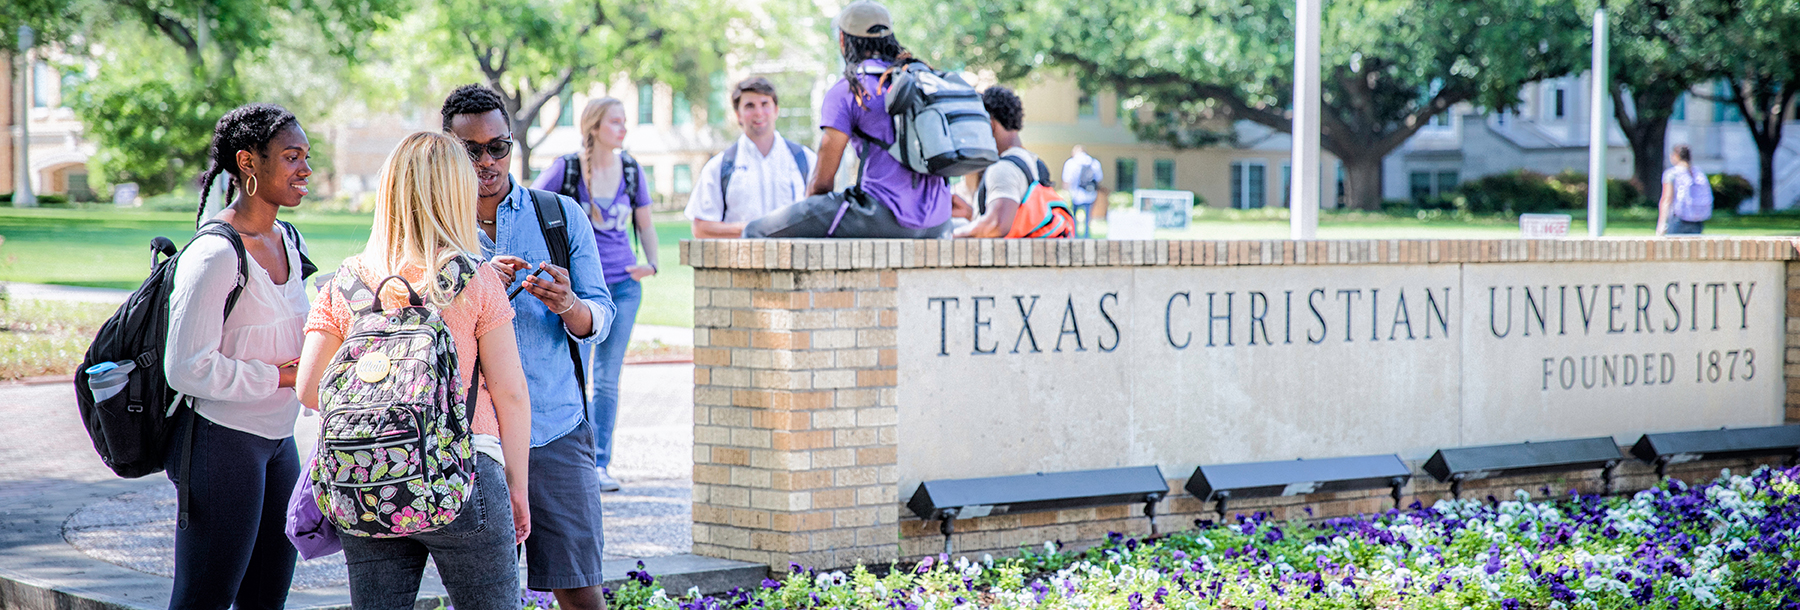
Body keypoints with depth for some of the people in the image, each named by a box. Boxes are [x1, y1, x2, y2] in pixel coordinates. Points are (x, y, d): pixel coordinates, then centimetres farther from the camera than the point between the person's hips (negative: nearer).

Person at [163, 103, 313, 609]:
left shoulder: (289, 241, 9)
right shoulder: (215, 255, -18)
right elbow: (187, 369, -21)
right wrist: (280, 377, -16)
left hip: (278, 441, 9)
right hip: (222, 441, -9)